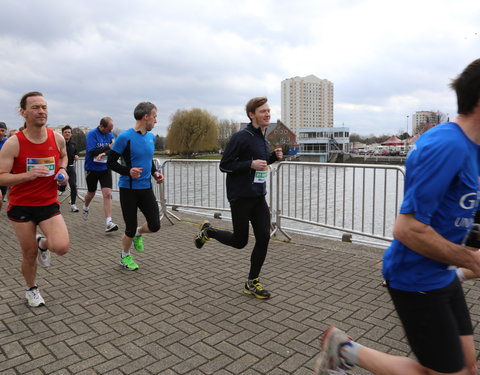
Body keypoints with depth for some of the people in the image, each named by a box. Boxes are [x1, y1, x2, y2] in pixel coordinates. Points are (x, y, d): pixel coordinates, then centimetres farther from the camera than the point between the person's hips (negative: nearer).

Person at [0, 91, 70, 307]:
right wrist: (29, 175, -30)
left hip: (49, 204, 2)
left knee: (62, 247, -16)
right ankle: (32, 289, 38)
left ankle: (42, 243, 21)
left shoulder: (57, 138, -4)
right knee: (29, 255, 9)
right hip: (21, 206, -2)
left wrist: (63, 170, -1)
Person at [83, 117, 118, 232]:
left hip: (105, 169, 2)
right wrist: (108, 147, -21)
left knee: (107, 194, -12)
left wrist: (104, 153, -27)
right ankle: (86, 207, 51)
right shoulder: (91, 134, -11)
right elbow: (92, 151, -21)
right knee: (91, 194, 15)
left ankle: (108, 223, -14)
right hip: (92, 169, -2)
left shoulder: (110, 135, 2)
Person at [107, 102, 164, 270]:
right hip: (129, 189, -5)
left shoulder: (151, 137, 6)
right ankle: (125, 256, 33)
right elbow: (110, 162, -9)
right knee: (130, 228, 5)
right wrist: (128, 171, -26)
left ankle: (138, 233, 33)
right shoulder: (125, 137, -13)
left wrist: (155, 172, 2)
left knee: (155, 225, -2)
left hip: (146, 188, 5)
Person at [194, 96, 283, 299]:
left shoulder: (264, 138, 12)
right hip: (241, 197, -7)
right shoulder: (241, 137, -14)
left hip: (259, 196, 7)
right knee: (240, 241, 3)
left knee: (263, 237, 0)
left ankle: (252, 282, 15)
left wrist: (274, 157, 5)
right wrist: (251, 164, -24)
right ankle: (207, 231, 31)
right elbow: (224, 165, -13)